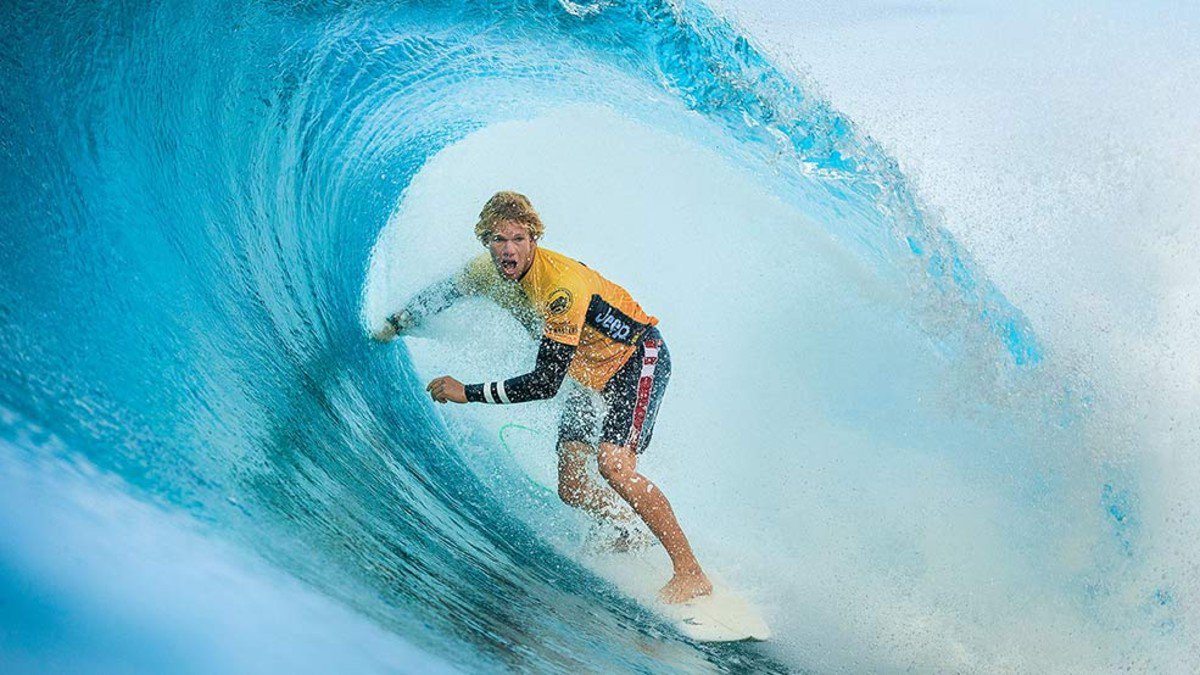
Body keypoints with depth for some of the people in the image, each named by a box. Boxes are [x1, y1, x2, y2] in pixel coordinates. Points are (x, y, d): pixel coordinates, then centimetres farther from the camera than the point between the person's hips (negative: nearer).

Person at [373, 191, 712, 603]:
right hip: (589, 372, 8)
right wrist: (395, 325, 20)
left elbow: (546, 383, -34)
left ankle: (691, 573, -22)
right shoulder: (488, 272, -11)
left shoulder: (561, 284, -34)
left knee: (613, 464, -27)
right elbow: (440, 293, 14)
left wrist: (468, 393, -31)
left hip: (638, 356, -8)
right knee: (571, 486, 0)